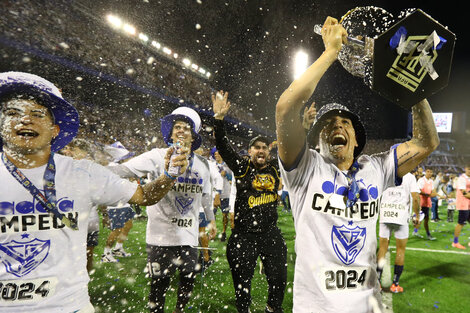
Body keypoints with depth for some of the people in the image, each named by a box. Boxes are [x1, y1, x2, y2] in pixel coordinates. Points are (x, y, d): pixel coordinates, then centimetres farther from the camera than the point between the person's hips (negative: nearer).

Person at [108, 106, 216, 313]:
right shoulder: (158, 156, -9)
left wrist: (211, 219, 29)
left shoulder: (202, 164, 7)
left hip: (189, 236, 5)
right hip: (161, 236, -4)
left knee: (189, 281, 16)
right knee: (159, 285, 5)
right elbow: (125, 170, -21)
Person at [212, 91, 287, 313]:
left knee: (279, 277, 14)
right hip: (244, 235, -3)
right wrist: (219, 118, -24)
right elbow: (223, 146, -14)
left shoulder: (276, 169, 3)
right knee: (242, 280, 11)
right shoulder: (241, 167, -5)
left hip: (271, 234, 3)